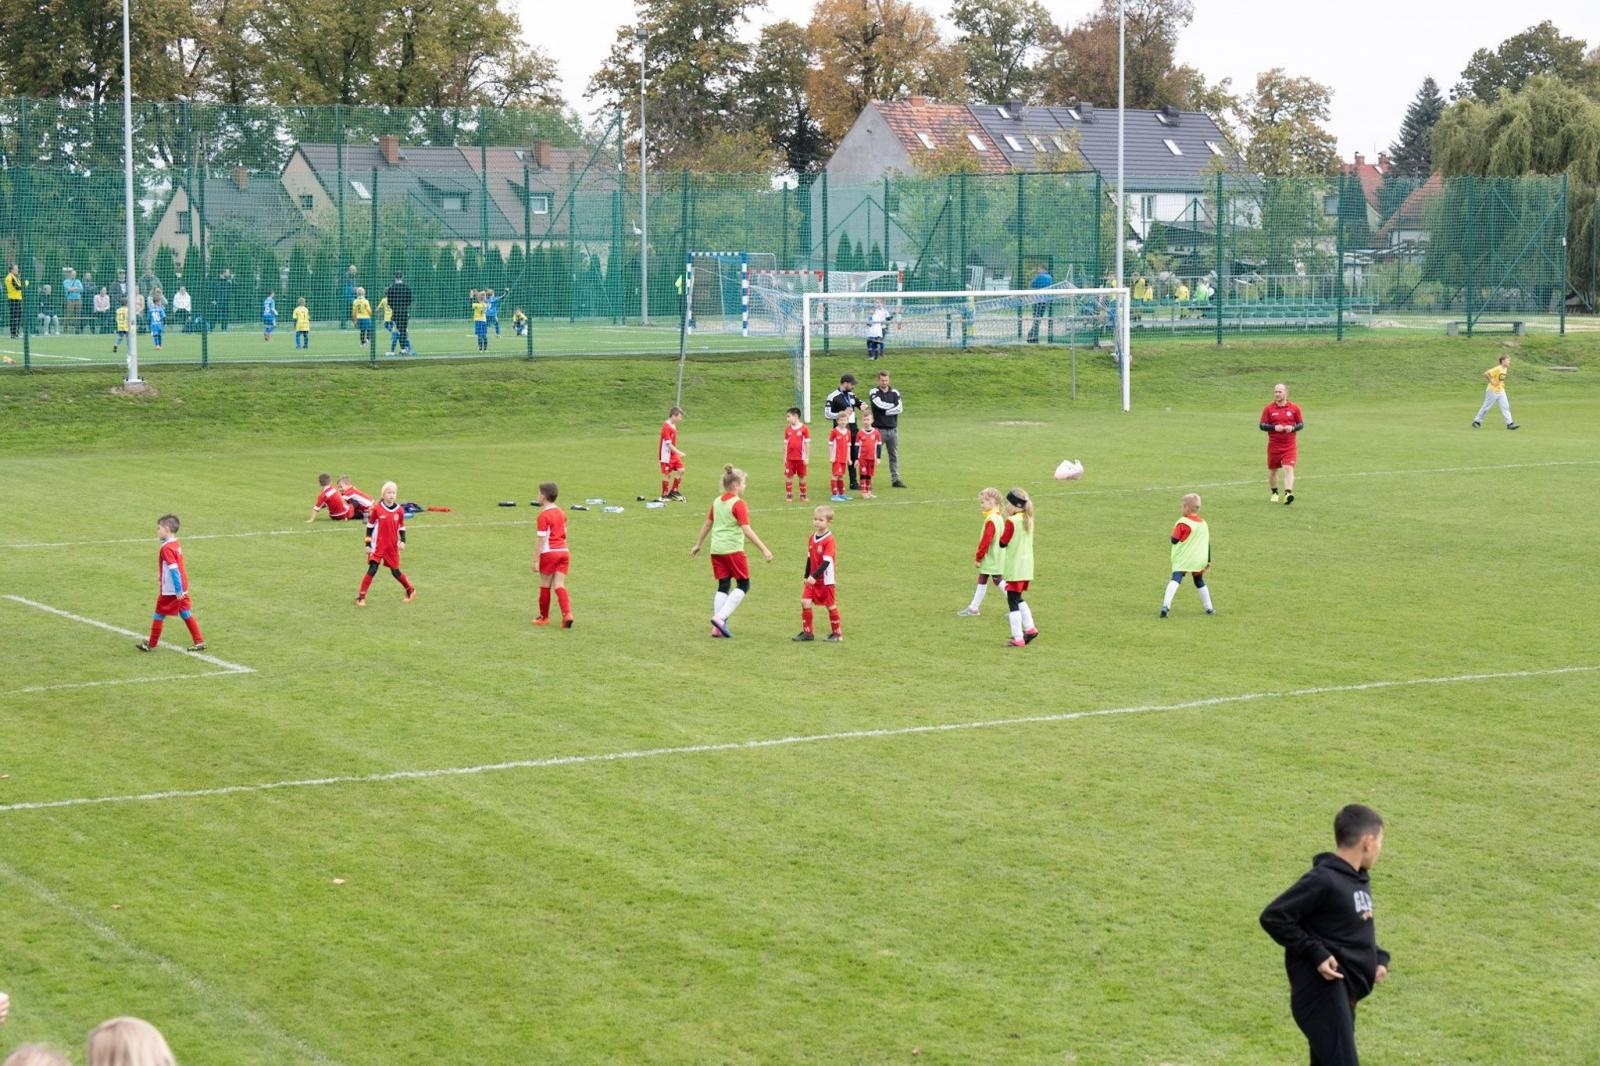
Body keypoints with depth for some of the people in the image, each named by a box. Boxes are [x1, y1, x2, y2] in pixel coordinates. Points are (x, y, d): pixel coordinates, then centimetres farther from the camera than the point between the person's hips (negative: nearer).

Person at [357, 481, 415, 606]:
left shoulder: (399, 510, -1)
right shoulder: (376, 509, -9)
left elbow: (402, 527, 10)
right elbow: (370, 526, -1)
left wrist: (402, 541, -4)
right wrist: (368, 544, -2)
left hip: (393, 547, 2)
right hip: (378, 546, -2)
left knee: (395, 571, 11)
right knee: (372, 570, -11)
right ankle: (361, 597, -5)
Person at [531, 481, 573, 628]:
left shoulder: (543, 515, -11)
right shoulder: (561, 513, 12)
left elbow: (542, 540, -13)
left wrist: (536, 560, -11)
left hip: (549, 553, -6)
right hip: (563, 551, 6)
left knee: (545, 586, 8)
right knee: (559, 585, 3)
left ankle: (544, 617, 19)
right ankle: (567, 614, -16)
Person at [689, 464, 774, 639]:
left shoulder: (716, 502, 10)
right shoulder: (738, 504, -11)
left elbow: (707, 525, 20)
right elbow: (747, 530, -18)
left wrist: (698, 545, 32)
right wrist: (763, 550, -17)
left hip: (716, 550, 7)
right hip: (733, 549, -7)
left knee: (723, 586, 11)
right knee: (743, 585, 5)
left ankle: (718, 627, 6)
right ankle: (721, 617, -9)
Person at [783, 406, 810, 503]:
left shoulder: (804, 428, -7)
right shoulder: (787, 429, 5)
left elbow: (807, 443, -5)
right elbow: (785, 444, 10)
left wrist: (807, 458, -7)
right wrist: (784, 457, 7)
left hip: (801, 458, -3)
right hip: (790, 458, 3)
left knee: (802, 477, 7)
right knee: (788, 476, 1)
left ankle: (803, 496, 18)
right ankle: (789, 496, 8)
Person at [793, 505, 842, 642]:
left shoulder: (829, 540, -17)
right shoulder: (812, 538, 5)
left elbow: (826, 561, -23)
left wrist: (814, 576, -28)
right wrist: (807, 577, 11)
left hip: (826, 580, -6)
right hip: (812, 579, 6)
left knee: (831, 606, 5)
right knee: (805, 602, -4)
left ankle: (836, 633, 19)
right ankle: (807, 632, 5)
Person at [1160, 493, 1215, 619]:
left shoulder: (1183, 523, -10)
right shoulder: (1203, 523, 10)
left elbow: (1174, 540, -10)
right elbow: (1208, 544, 15)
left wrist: (1174, 531, 12)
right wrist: (1208, 561, 22)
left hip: (1182, 560, -6)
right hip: (1199, 560, 6)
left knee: (1175, 580, -17)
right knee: (1199, 582, 23)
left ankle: (1166, 604, -36)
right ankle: (1209, 608, 28)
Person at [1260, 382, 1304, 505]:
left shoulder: (1294, 408, 2)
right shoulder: (1268, 409, 1)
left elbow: (1301, 424, 7)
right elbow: (1262, 426, 0)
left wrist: (1293, 428, -14)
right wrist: (1274, 427, -18)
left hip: (1289, 446, -1)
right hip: (1273, 446, 2)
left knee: (1288, 469, -17)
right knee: (1272, 470, 12)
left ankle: (1288, 493, -27)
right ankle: (1274, 493, 32)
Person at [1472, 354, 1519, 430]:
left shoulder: (1505, 369, 7)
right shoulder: (1497, 369, -20)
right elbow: (1486, 374, -28)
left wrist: (1501, 384, 12)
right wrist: (1491, 381, -21)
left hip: (1501, 391, 8)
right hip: (1493, 391, -8)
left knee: (1505, 407, -2)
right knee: (1486, 407, 2)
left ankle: (1509, 424, -4)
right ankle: (1477, 421, 15)